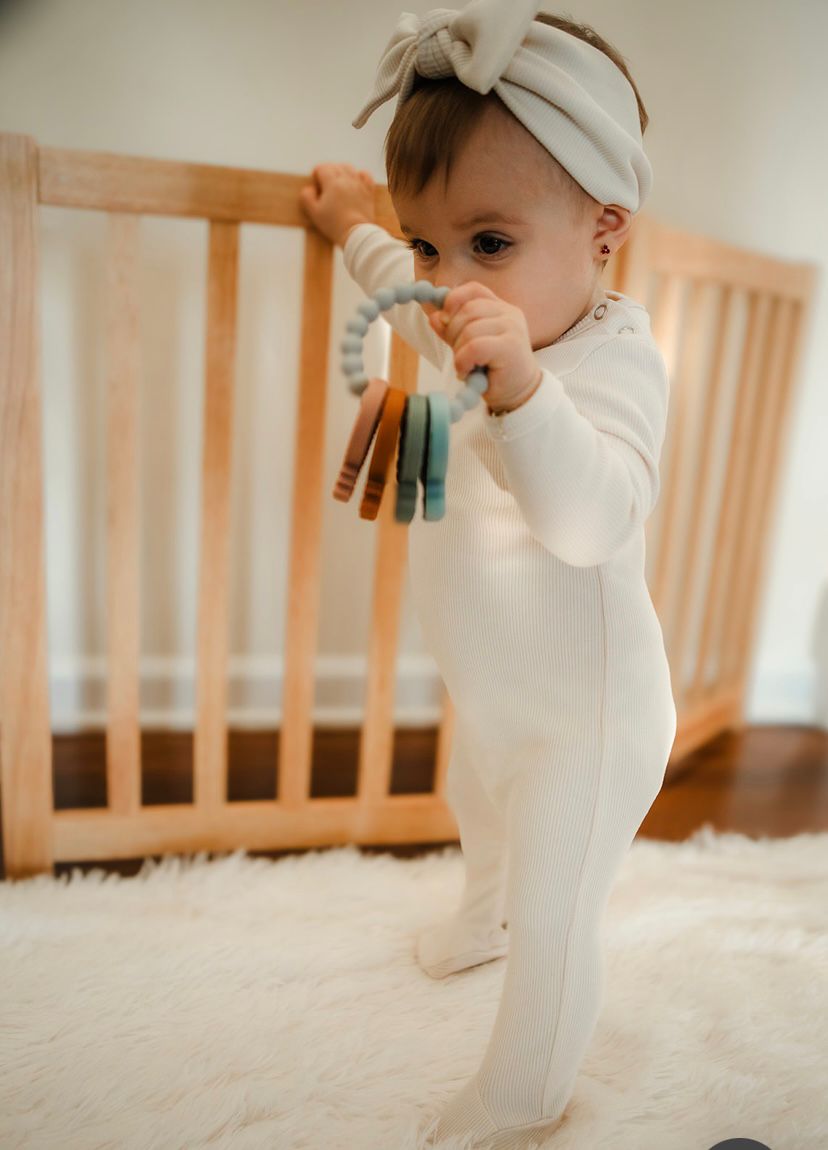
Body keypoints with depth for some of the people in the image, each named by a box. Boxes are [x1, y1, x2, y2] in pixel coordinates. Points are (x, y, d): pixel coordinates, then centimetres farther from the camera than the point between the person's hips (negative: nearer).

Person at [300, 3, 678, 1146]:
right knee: (476, 808, 34)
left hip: (585, 723, -9)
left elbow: (593, 516, -48)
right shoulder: (480, 334, -3)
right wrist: (359, 229, 34)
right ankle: (487, 913, 68)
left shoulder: (614, 361, -30)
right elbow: (409, 298, 21)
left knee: (555, 921, 9)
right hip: (497, 699, 9)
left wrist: (521, 389, -63)